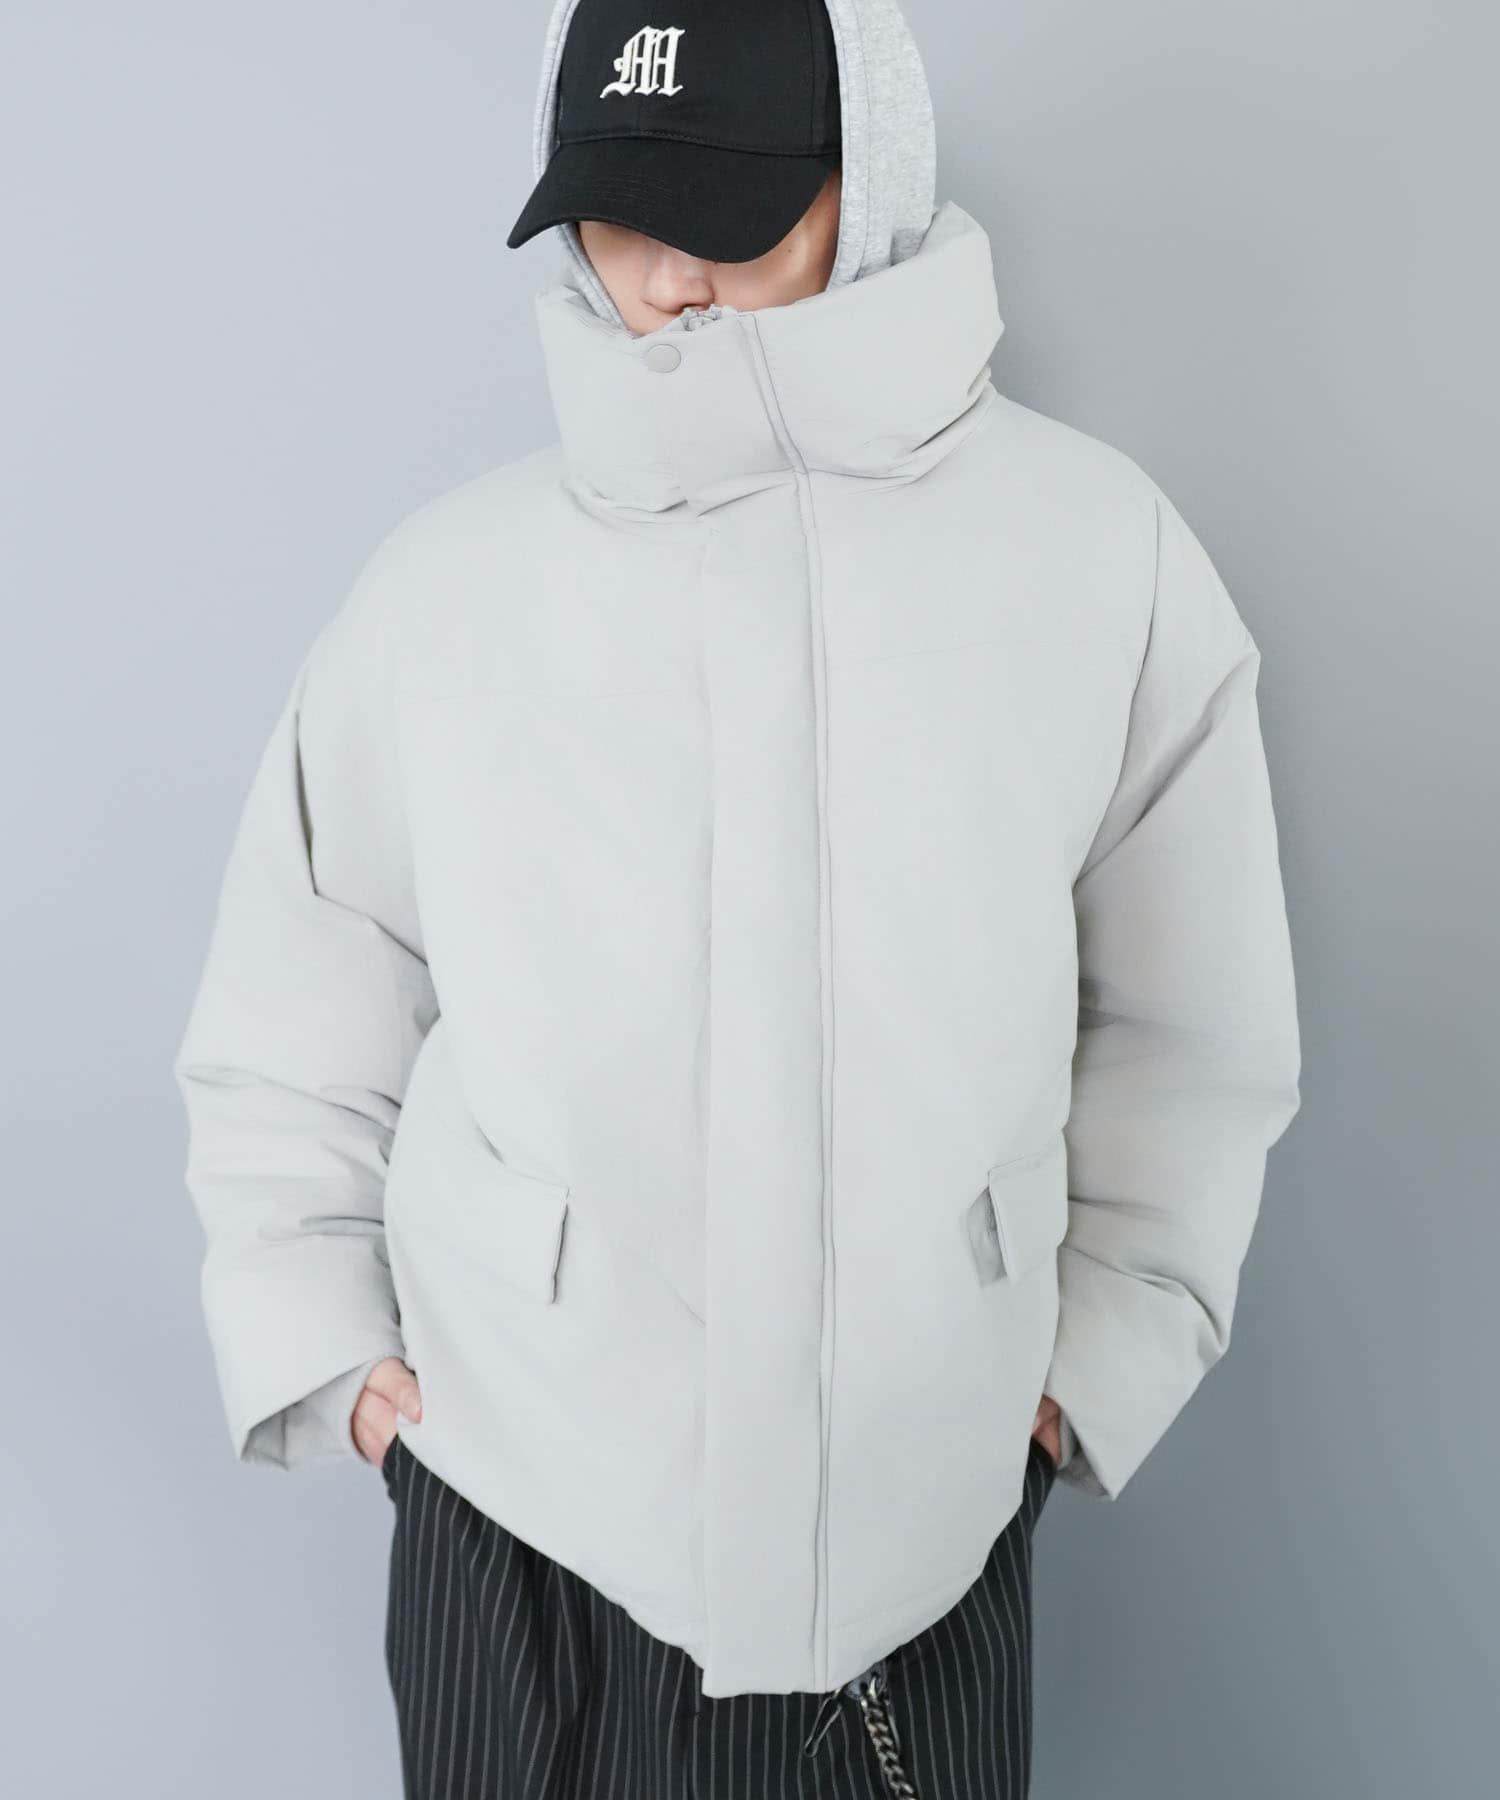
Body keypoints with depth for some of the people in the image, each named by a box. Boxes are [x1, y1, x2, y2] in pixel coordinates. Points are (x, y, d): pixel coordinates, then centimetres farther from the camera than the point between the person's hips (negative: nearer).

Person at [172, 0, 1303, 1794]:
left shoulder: (1097, 556, -6)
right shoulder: (446, 585, -5)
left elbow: (1190, 1030, 3)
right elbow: (287, 1034, 5)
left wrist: (1099, 1350, 2)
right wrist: (325, 1349, 1)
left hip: (927, 1515, 1)